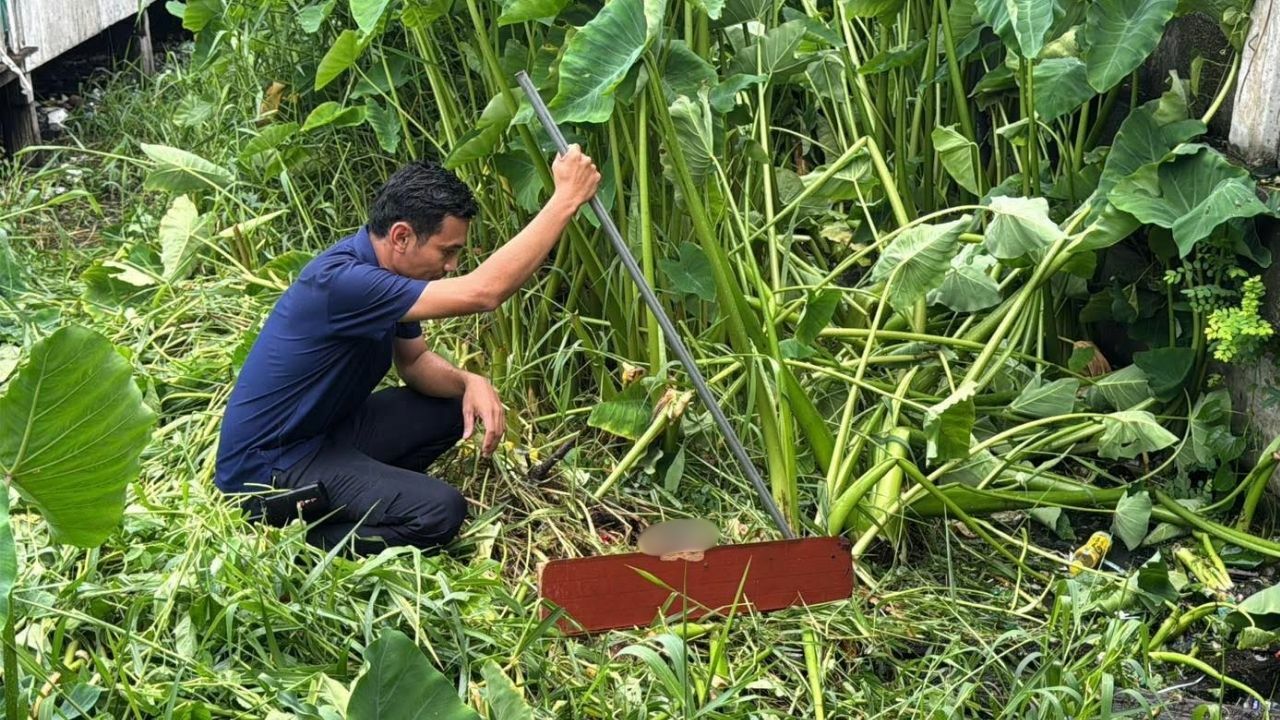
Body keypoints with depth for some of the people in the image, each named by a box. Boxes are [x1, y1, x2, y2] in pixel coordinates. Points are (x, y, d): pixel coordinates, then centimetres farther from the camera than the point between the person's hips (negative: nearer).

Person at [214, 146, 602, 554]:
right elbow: (483, 292, -35)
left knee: (461, 406, 7)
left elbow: (414, 361, 14)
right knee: (439, 512, -24)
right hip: (267, 464, -10)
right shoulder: (342, 280, -29)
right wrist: (566, 199, -31)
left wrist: (469, 382, -9)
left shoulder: (384, 271, 1)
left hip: (326, 429, 10)